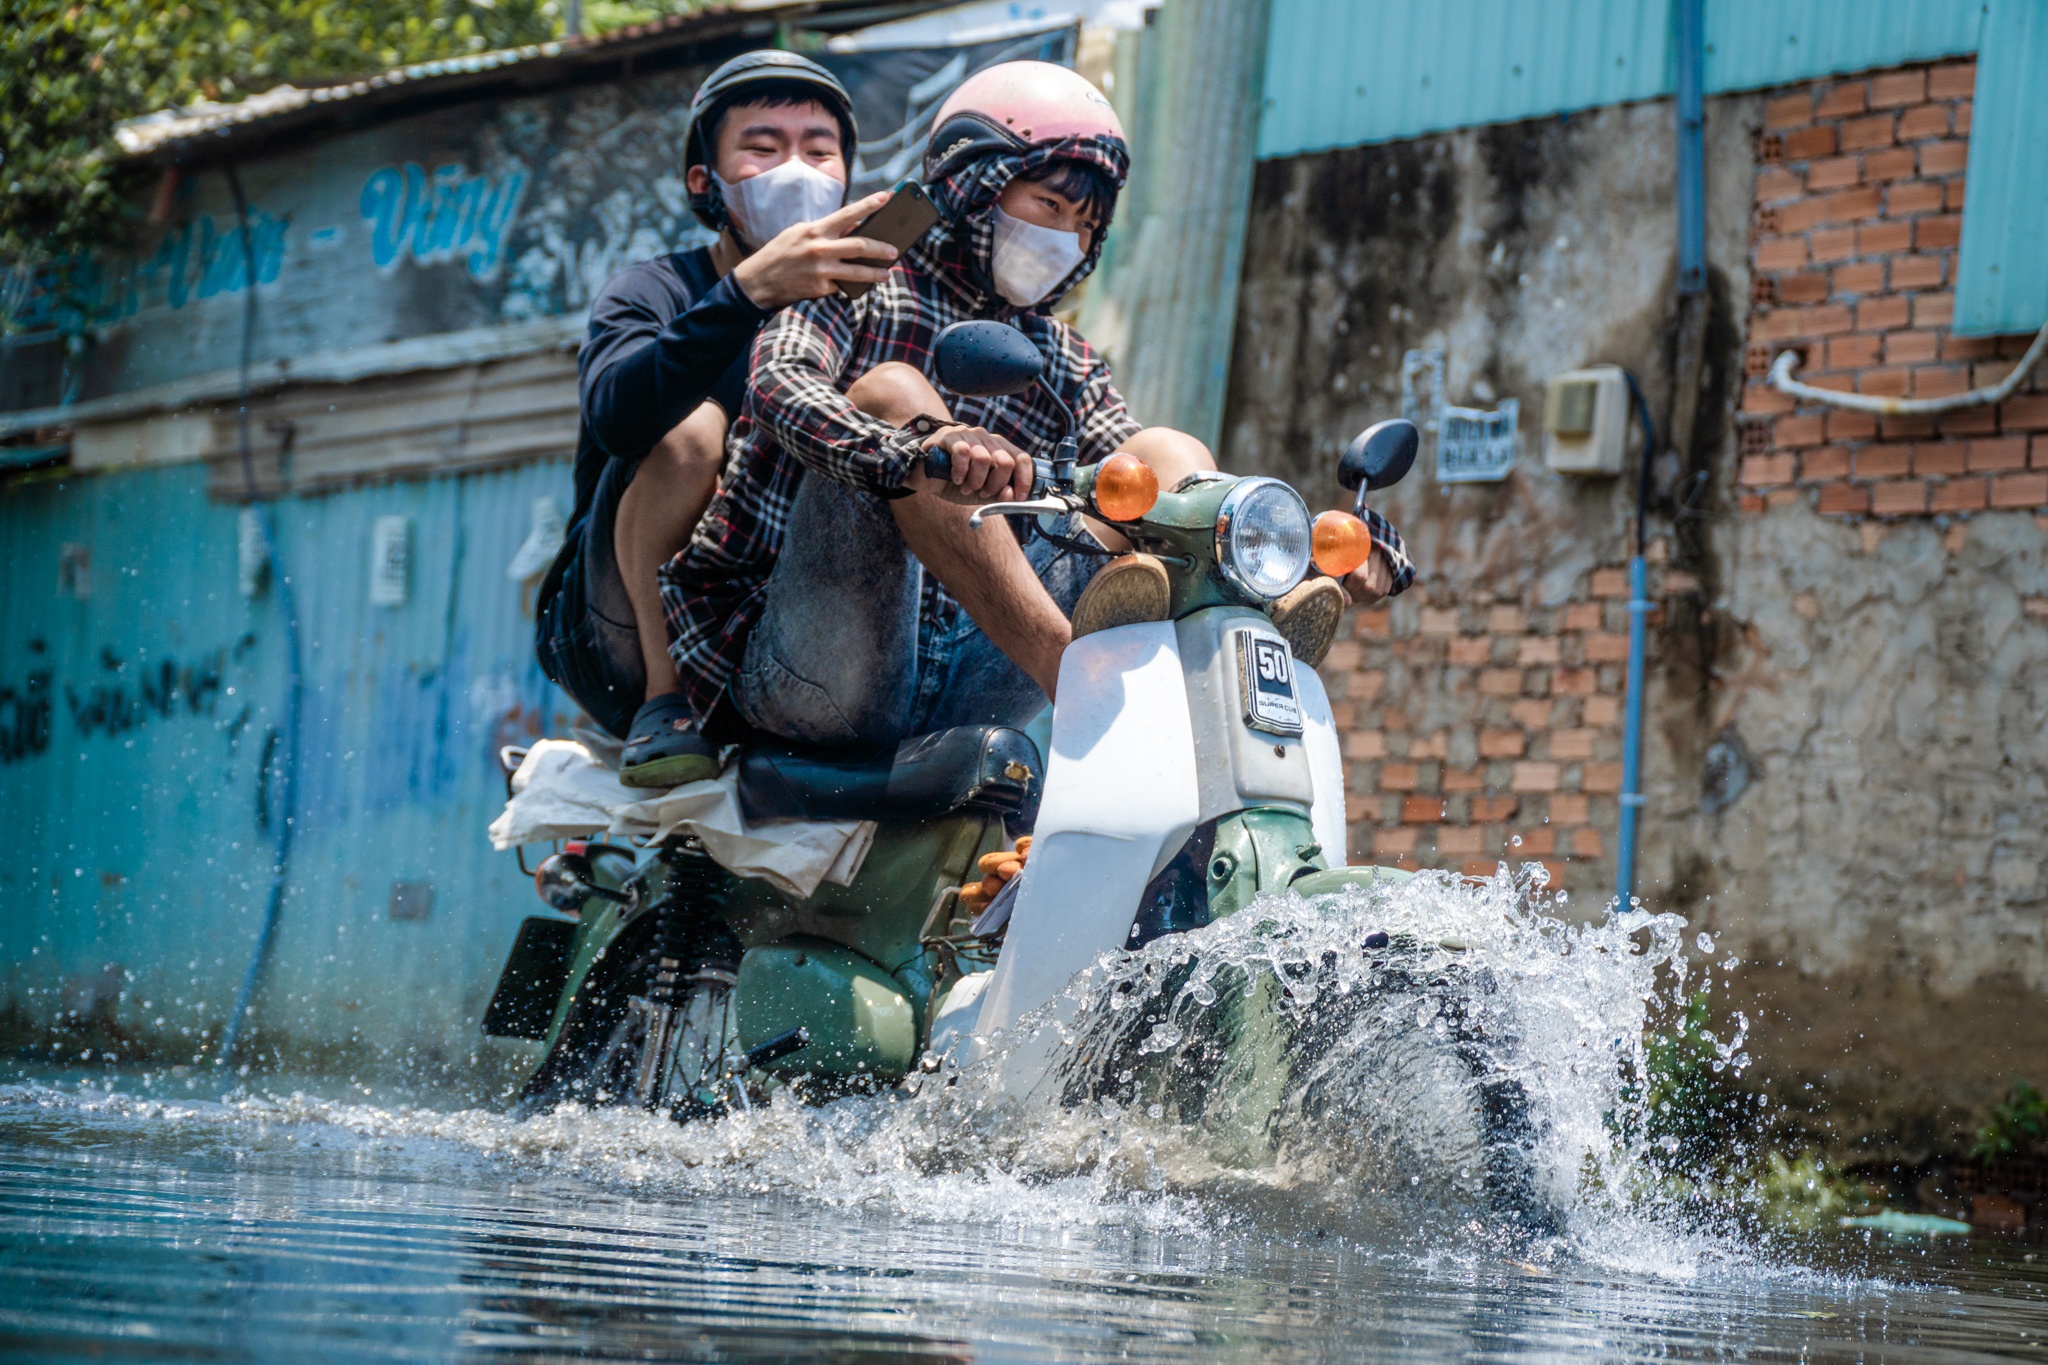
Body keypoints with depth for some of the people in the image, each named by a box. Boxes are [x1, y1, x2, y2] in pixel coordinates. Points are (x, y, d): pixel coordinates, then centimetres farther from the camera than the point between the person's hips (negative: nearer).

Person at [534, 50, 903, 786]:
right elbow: (616, 413, -26)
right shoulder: (653, 291, -2)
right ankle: (664, 702, -23)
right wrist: (750, 290, -41)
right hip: (629, 638, -3)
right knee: (691, 428, -26)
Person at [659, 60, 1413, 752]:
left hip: (966, 683, 5)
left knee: (1169, 454, -3)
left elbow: (1148, 486, 6)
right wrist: (921, 447, -40)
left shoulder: (1065, 366, 21)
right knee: (890, 393, -24)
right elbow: (781, 385, -17)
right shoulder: (856, 292, 5)